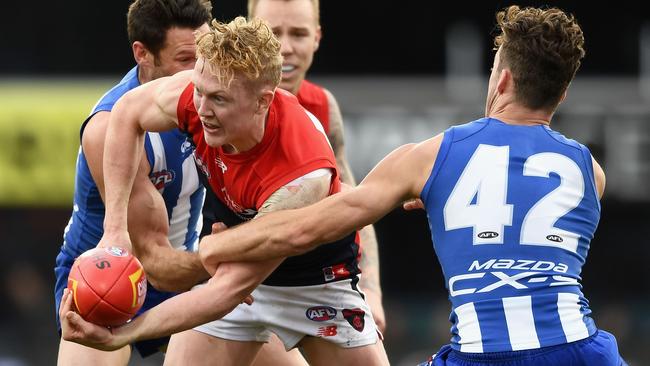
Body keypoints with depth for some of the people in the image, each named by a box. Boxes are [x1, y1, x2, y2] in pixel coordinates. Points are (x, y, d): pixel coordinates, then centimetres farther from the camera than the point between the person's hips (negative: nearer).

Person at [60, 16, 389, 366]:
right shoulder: (204, 92, -27)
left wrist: (120, 335, -47)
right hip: (230, 259, 4)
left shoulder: (302, 177, -41)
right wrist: (115, 229, -15)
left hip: (315, 280, -4)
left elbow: (231, 287, -40)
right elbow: (128, 111, -5)